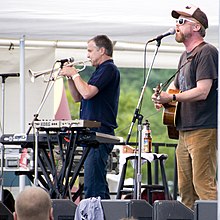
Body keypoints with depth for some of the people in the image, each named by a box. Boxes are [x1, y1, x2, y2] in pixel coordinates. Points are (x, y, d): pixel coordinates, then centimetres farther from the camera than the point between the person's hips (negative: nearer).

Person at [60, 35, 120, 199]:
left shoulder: (108, 69, -9)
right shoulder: (102, 70, 23)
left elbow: (87, 93, -21)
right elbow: (78, 97, 25)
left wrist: (74, 74, -7)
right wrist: (70, 77, 11)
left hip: (100, 133, -11)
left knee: (92, 186, -16)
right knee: (99, 183, 13)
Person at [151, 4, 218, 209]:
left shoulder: (206, 53, -10)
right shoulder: (185, 56, 20)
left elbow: (202, 91, -20)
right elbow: (176, 83, 32)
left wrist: (172, 98, -16)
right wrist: (163, 96, 10)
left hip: (203, 129, -10)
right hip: (184, 130, 10)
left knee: (203, 185, -14)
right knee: (185, 189, 10)